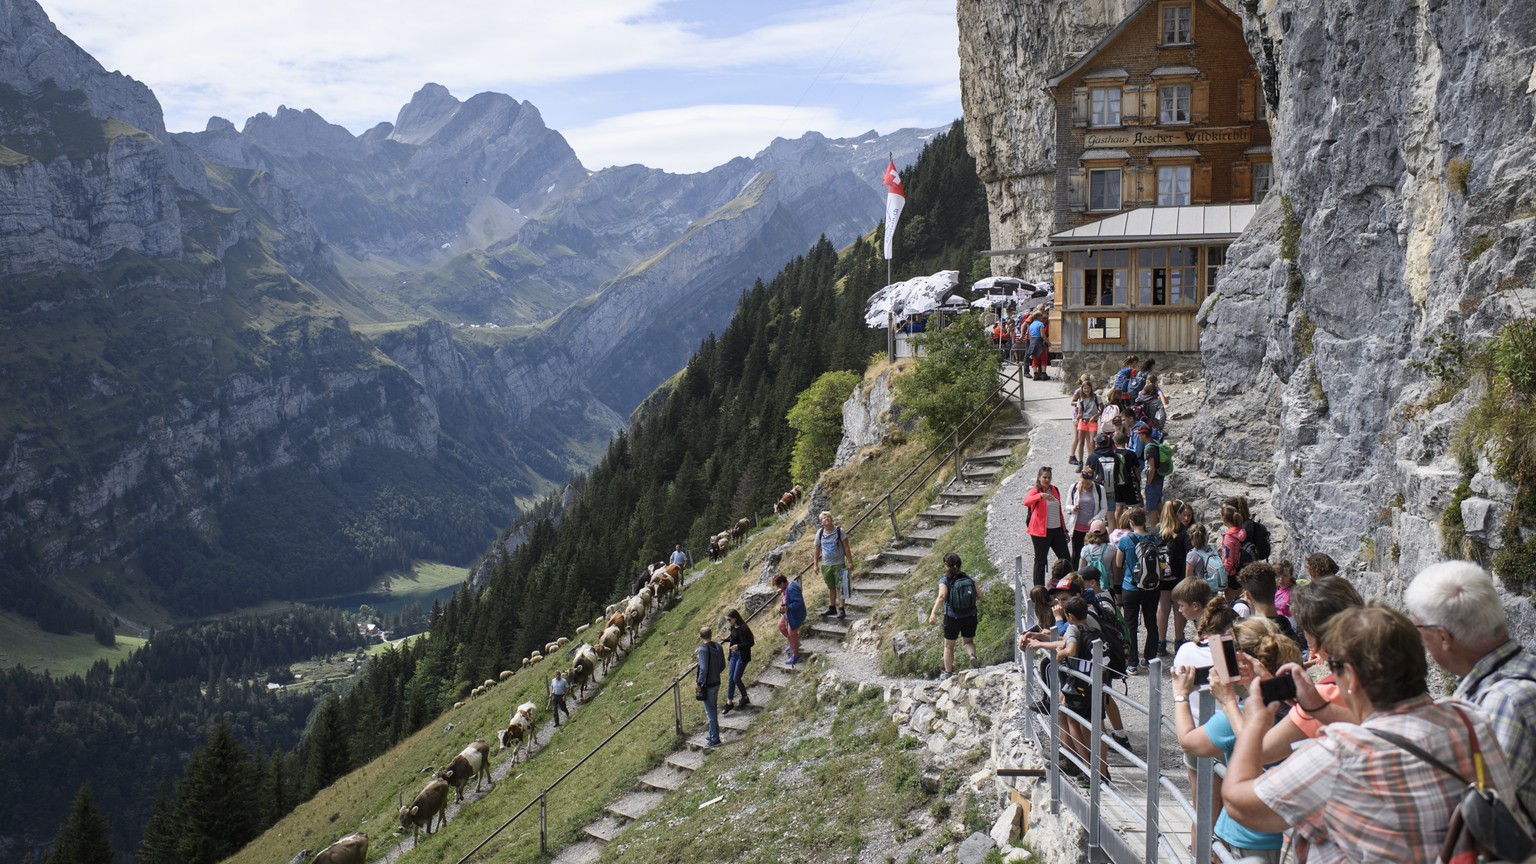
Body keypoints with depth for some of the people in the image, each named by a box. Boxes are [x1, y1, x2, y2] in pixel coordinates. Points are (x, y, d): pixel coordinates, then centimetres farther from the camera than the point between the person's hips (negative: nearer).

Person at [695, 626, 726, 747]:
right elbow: (723, 665, 7)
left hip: (707, 685, -7)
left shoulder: (703, 649, -20)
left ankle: (715, 739, 7)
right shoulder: (718, 646, 0)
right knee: (713, 710, 20)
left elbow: (703, 669, -24)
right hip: (717, 683, 7)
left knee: (710, 712, 2)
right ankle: (713, 734, 33)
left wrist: (699, 682, -13)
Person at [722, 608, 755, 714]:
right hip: (734, 655, 8)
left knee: (736, 678, -4)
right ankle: (729, 702, 14)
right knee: (730, 678, 7)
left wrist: (739, 646, -28)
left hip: (742, 656, -8)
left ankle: (745, 698, 18)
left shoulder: (743, 629, -21)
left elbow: (751, 642, -19)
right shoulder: (733, 627, 3)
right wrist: (725, 639, 0)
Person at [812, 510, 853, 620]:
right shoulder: (820, 532, 3)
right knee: (831, 587, 13)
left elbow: (846, 548, -5)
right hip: (825, 565, 4)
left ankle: (841, 609, 1)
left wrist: (850, 562, -9)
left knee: (840, 587, -4)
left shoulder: (840, 531, -7)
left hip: (839, 564, -4)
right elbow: (817, 549, 10)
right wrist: (816, 564, 7)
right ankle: (832, 608, 24)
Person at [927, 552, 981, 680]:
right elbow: (979, 595, -2)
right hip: (970, 617, 2)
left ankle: (948, 673, 26)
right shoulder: (968, 578, -2)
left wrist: (933, 613, -36)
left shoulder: (945, 580, -13)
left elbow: (942, 596, -29)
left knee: (949, 646, 17)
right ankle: (972, 655, -10)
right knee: (969, 641, 22)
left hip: (953, 618, -2)